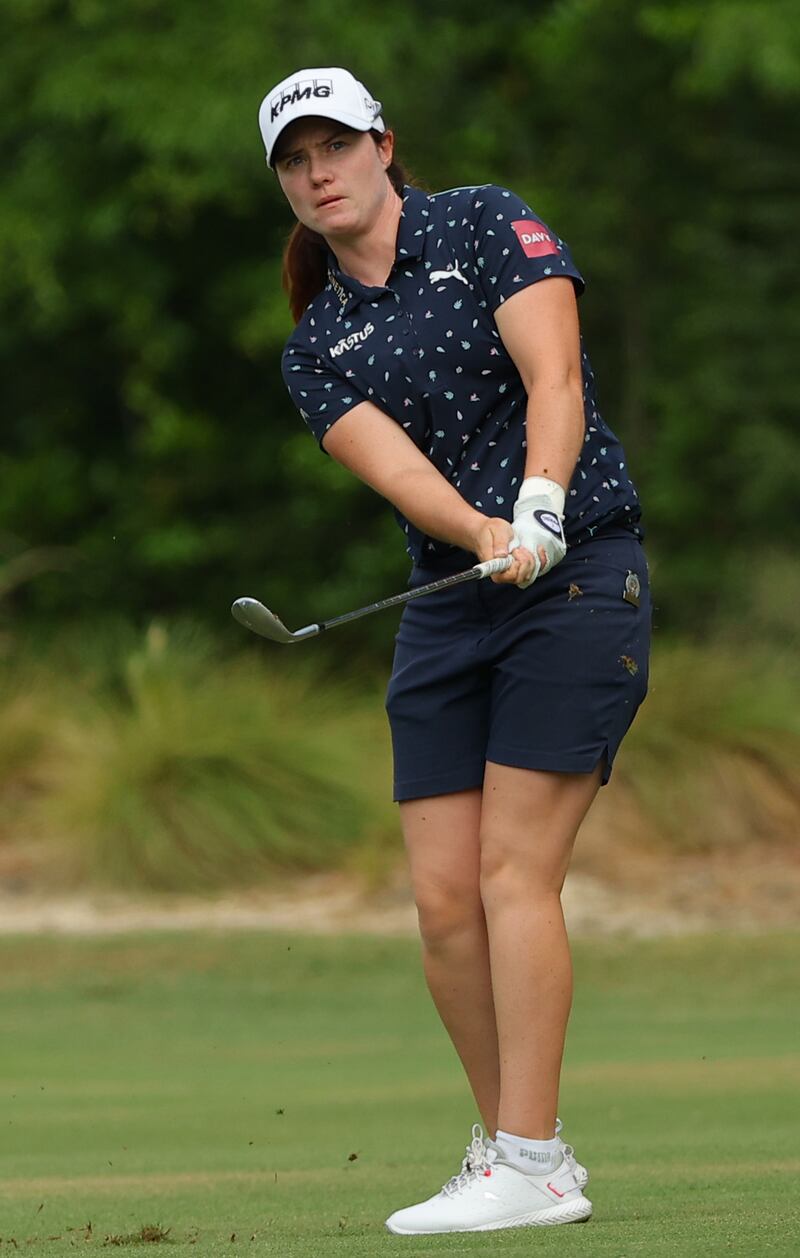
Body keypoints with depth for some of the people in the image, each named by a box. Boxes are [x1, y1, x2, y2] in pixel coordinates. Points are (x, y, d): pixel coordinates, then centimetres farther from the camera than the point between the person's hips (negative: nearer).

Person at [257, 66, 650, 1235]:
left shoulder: (488, 225, -1)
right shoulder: (318, 348, 9)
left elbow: (554, 376, -14)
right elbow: (395, 467, -8)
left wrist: (540, 505, -31)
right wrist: (485, 534, -29)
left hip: (579, 573, -5)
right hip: (449, 606, 5)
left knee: (514, 872, -13)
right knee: (445, 895, -1)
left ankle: (529, 1165, -12)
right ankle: (521, 1151, 11)